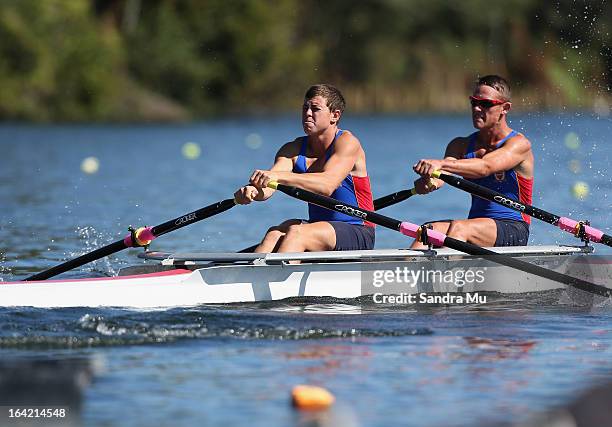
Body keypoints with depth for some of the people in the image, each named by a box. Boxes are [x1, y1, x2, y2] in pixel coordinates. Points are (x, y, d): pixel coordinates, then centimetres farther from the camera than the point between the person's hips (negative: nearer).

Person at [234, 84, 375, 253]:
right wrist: (252, 190, -37)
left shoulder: (347, 142, -10)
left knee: (296, 233, -31)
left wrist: (278, 176, -40)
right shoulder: (294, 150, 6)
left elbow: (327, 185, -28)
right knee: (275, 233, -25)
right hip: (318, 225, 5)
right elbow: (266, 188, -11)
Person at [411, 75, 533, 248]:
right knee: (430, 229, -24)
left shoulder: (519, 144, -7)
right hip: (476, 224, 5)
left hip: (513, 231, -5)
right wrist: (428, 181, -35)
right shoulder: (462, 145, 12)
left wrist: (442, 164, -42)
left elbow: (485, 167, -27)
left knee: (459, 228, -33)